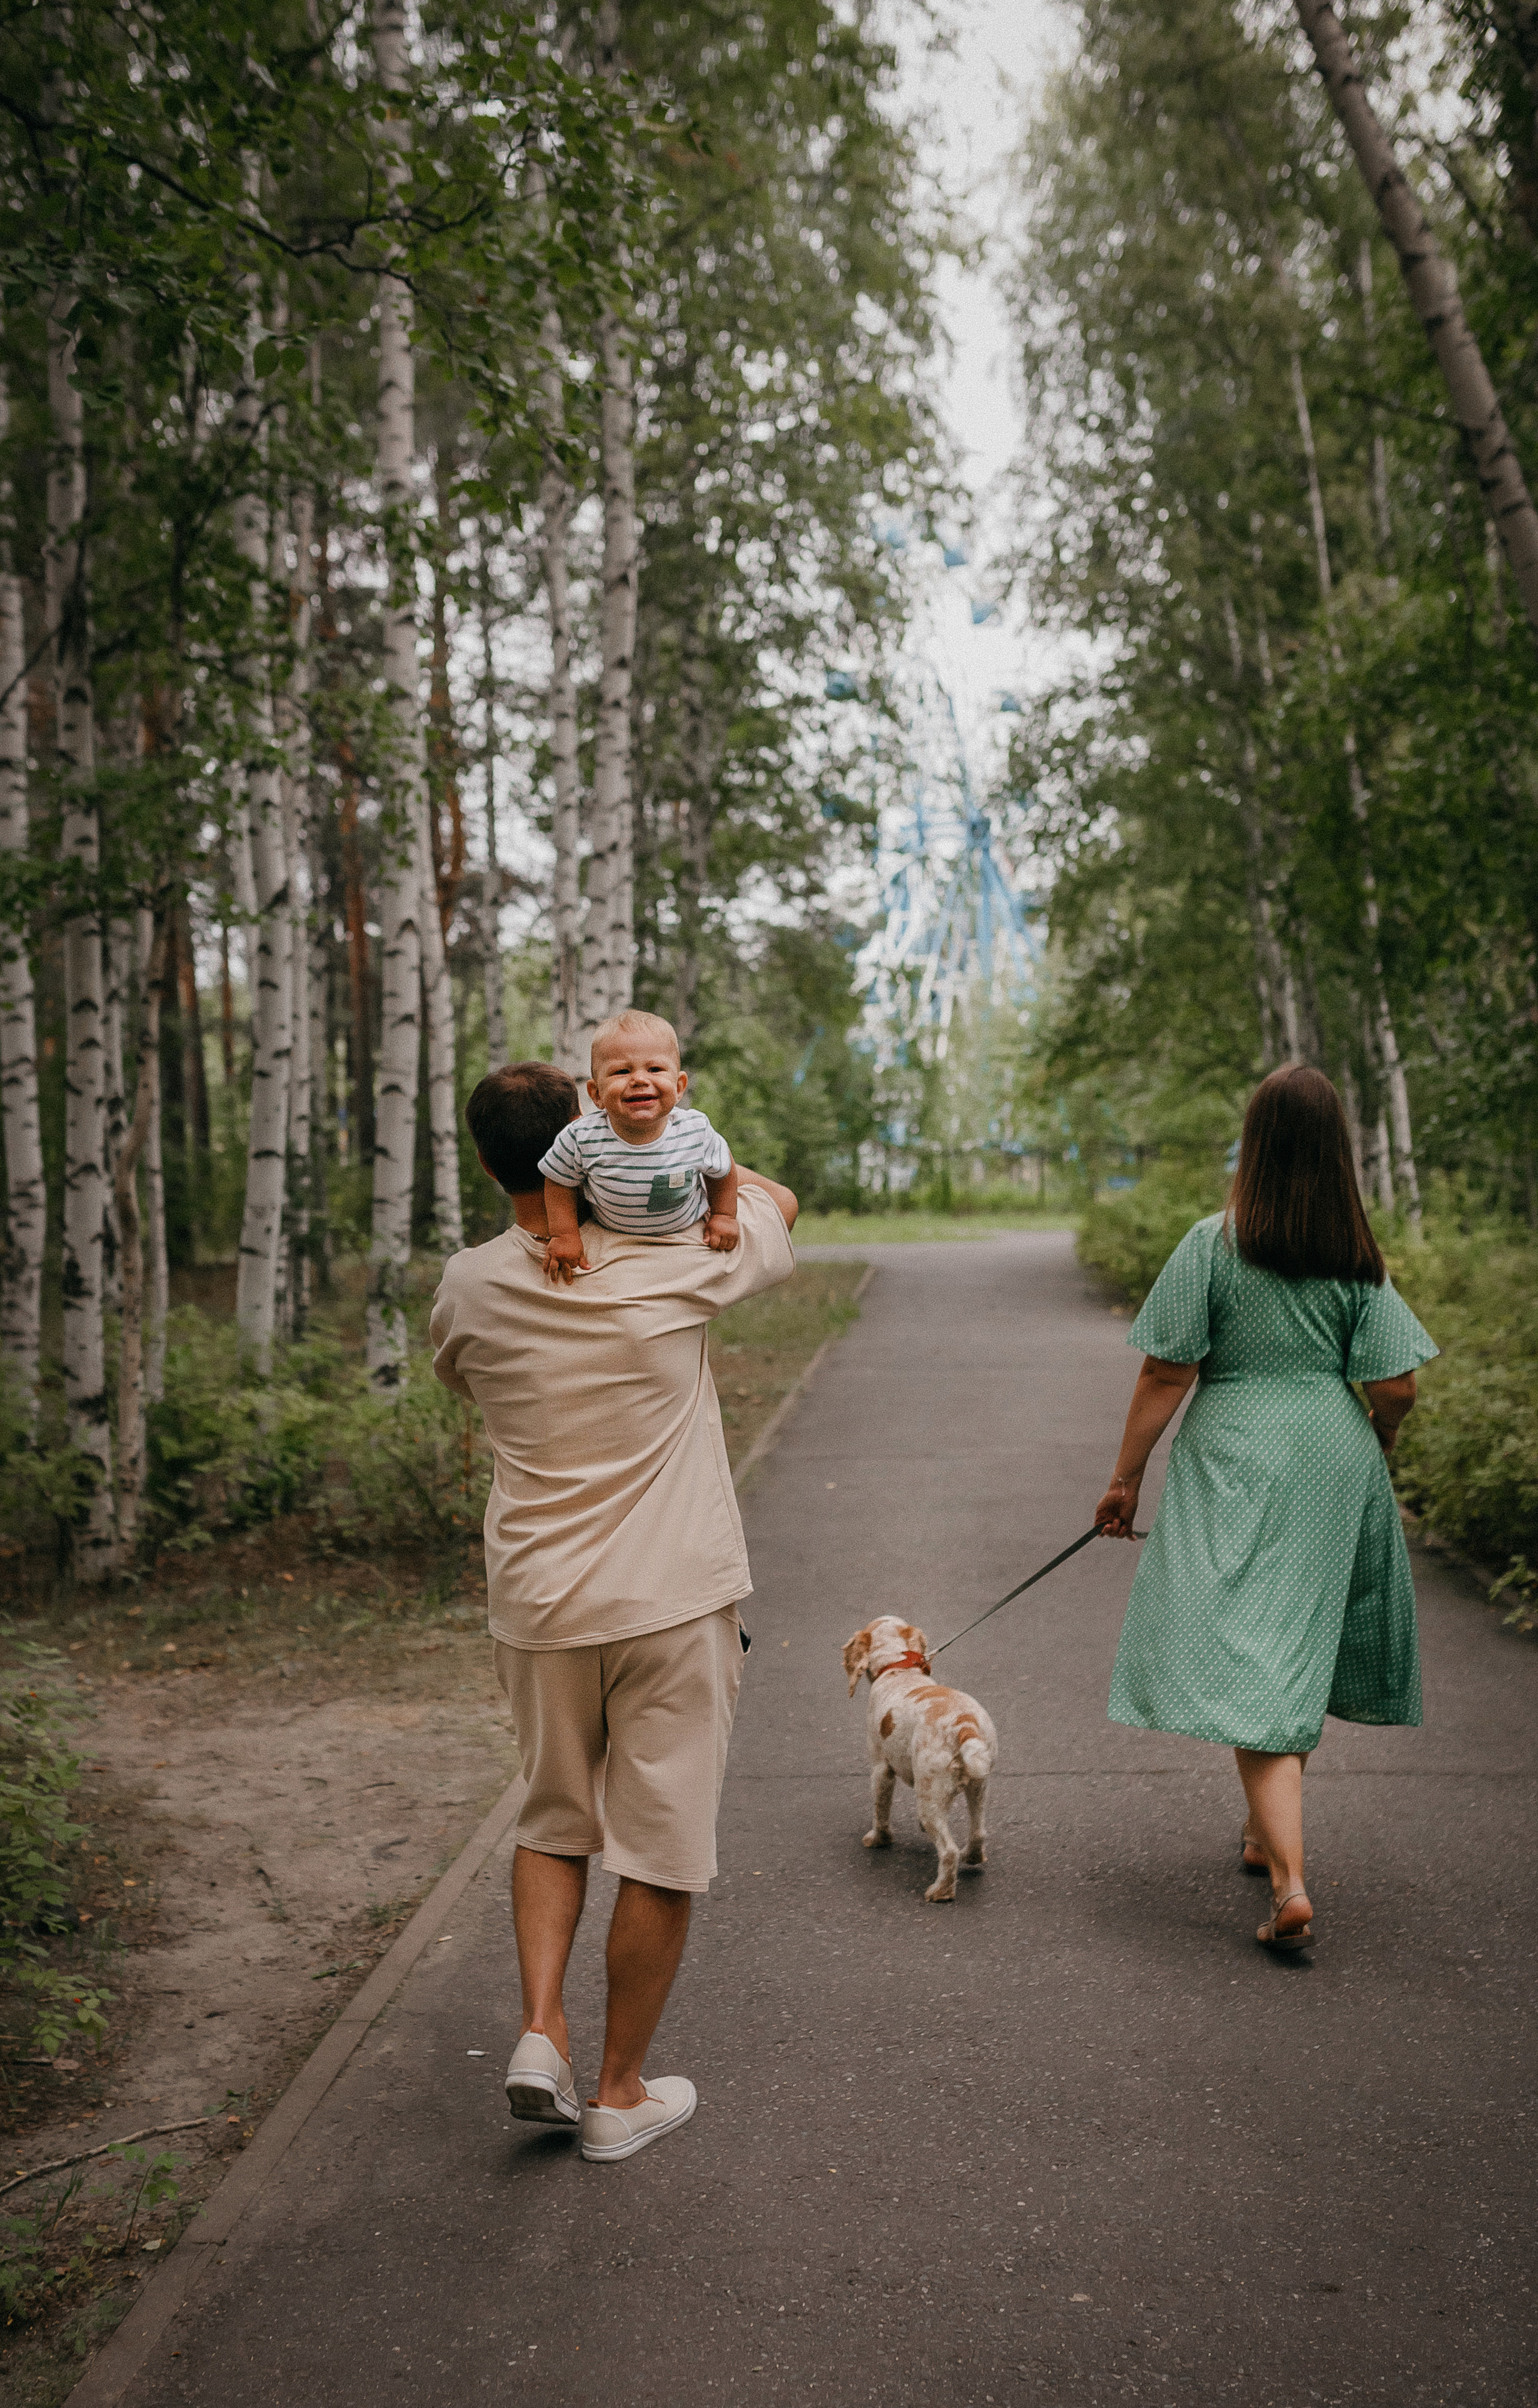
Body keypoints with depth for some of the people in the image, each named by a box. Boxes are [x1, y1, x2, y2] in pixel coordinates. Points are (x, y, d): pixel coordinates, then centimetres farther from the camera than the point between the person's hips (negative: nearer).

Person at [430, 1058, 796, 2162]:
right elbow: (777, 1201, 9)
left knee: (554, 1819, 24)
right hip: (673, 1601, -3)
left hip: (537, 1606, 3)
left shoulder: (471, 1289, -4)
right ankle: (621, 2091, 22)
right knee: (661, 1851, 10)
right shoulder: (674, 1266, -12)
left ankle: (541, 2031, 13)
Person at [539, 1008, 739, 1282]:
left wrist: (724, 1216, -2)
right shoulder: (581, 1138, -33)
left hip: (689, 1229, 1)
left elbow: (720, 1169, -8)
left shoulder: (697, 1132, -31)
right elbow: (560, 1182, -14)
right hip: (609, 1236, 0)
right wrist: (565, 1235, -17)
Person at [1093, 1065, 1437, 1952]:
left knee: (1252, 1662, -3)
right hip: (1335, 1459, 4)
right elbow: (1397, 1389, -3)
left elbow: (1166, 1375, -10)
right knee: (1300, 1648, 19)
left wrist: (1127, 1478, -1)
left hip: (1236, 1461, -4)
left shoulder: (1215, 1243, -10)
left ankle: (1292, 1885, -12)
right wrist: (1378, 1440, 19)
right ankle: (1268, 1835, 35)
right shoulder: (1358, 1259, -1)